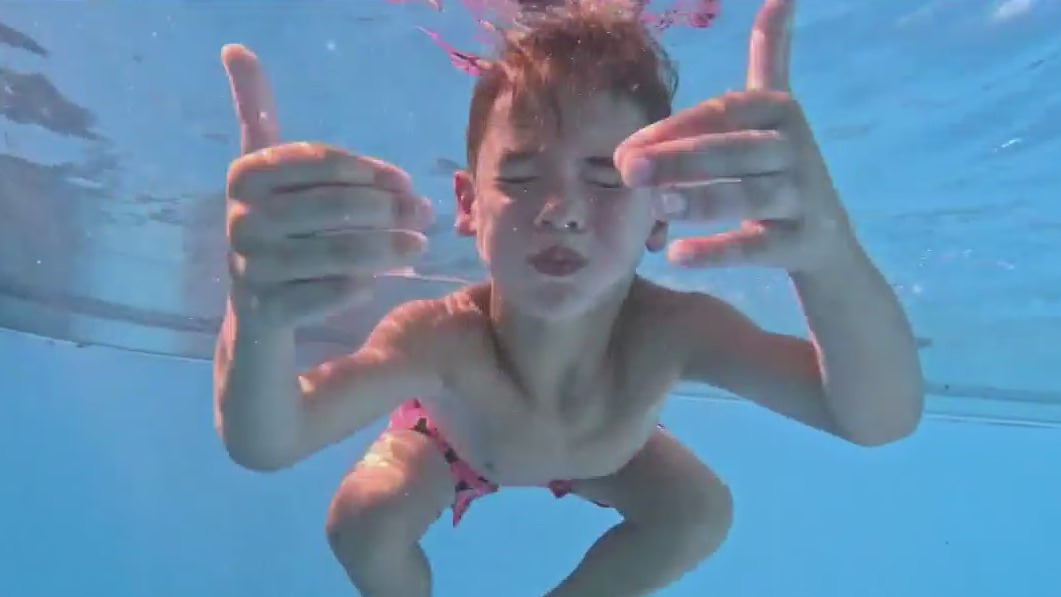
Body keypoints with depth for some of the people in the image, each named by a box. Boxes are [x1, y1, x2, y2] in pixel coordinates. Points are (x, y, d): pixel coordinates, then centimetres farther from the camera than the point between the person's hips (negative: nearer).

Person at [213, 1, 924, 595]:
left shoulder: (670, 330, -44)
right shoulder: (439, 338, -46)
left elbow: (883, 420, -55)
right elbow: (265, 446, -57)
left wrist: (826, 244, -76)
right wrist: (259, 312, -81)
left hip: (603, 452, 2)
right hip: (455, 442, -1)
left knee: (702, 509, -14)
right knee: (362, 520, -24)